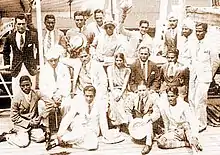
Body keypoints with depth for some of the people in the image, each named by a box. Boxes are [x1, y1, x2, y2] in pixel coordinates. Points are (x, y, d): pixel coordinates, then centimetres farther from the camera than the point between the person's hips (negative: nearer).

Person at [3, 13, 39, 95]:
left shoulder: (33, 35, -2)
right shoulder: (10, 37, 2)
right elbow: (5, 52, 16)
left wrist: (37, 63, -1)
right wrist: (7, 65, 9)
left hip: (30, 68, -1)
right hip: (16, 69, 1)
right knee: (16, 93, -1)